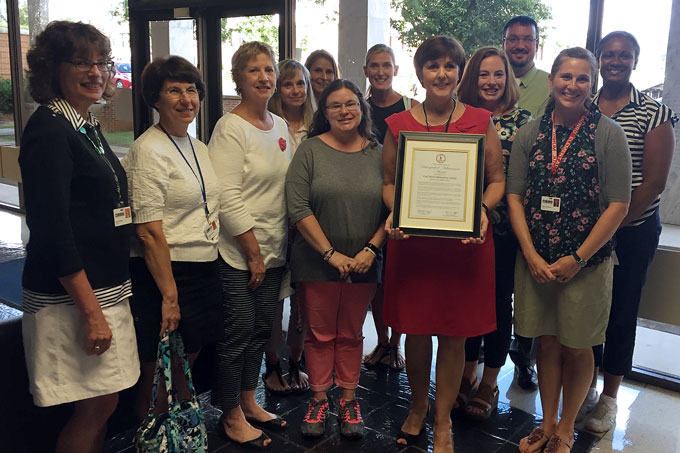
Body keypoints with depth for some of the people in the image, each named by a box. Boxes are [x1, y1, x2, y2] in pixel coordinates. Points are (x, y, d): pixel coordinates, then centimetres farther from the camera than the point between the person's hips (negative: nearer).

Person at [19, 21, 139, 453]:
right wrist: (91, 311, -21)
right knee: (97, 405, 1)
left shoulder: (89, 126, 13)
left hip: (106, 287, 9)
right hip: (71, 297, -8)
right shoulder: (49, 129, -14)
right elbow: (52, 230, -20)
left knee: (101, 404, 15)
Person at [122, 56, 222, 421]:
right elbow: (149, 232, -19)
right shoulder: (149, 151, -15)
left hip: (204, 268, 8)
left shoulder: (197, 147, 11)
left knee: (188, 363, 19)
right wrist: (169, 295, -20)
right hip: (163, 272, -8)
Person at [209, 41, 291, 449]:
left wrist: (276, 248, 11)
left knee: (261, 330, 16)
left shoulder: (281, 126, 10)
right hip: (239, 253, -7)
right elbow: (228, 199, -18)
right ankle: (232, 417, 20)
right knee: (238, 335, 3)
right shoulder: (231, 128, -13)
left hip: (273, 250, 7)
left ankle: (249, 402, 33)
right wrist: (253, 252, -15)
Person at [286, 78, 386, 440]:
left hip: (364, 263, 2)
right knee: (320, 334, 9)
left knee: (351, 334, 13)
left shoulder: (378, 154, 4)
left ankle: (348, 402, 26)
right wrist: (332, 254, -13)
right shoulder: (310, 150, -3)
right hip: (317, 261, -1)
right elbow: (298, 209, -10)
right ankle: (319, 400, 24)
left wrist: (370, 250, -11)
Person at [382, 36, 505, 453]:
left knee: (455, 335, 7)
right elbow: (389, 181, 9)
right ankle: (418, 407, 36)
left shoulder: (481, 121, 4)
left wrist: (482, 210, -13)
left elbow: (497, 180, 6)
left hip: (465, 242, 0)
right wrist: (394, 213, -10)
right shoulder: (398, 125, 5)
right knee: (416, 331, 10)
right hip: (412, 242, 1)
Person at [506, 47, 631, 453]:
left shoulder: (608, 134, -6)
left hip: (586, 261, -2)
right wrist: (532, 256, -8)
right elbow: (515, 196, 1)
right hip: (536, 259, 3)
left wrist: (577, 259, -13)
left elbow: (618, 205, -9)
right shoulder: (530, 133, 2)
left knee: (577, 347, 10)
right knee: (547, 342, 13)